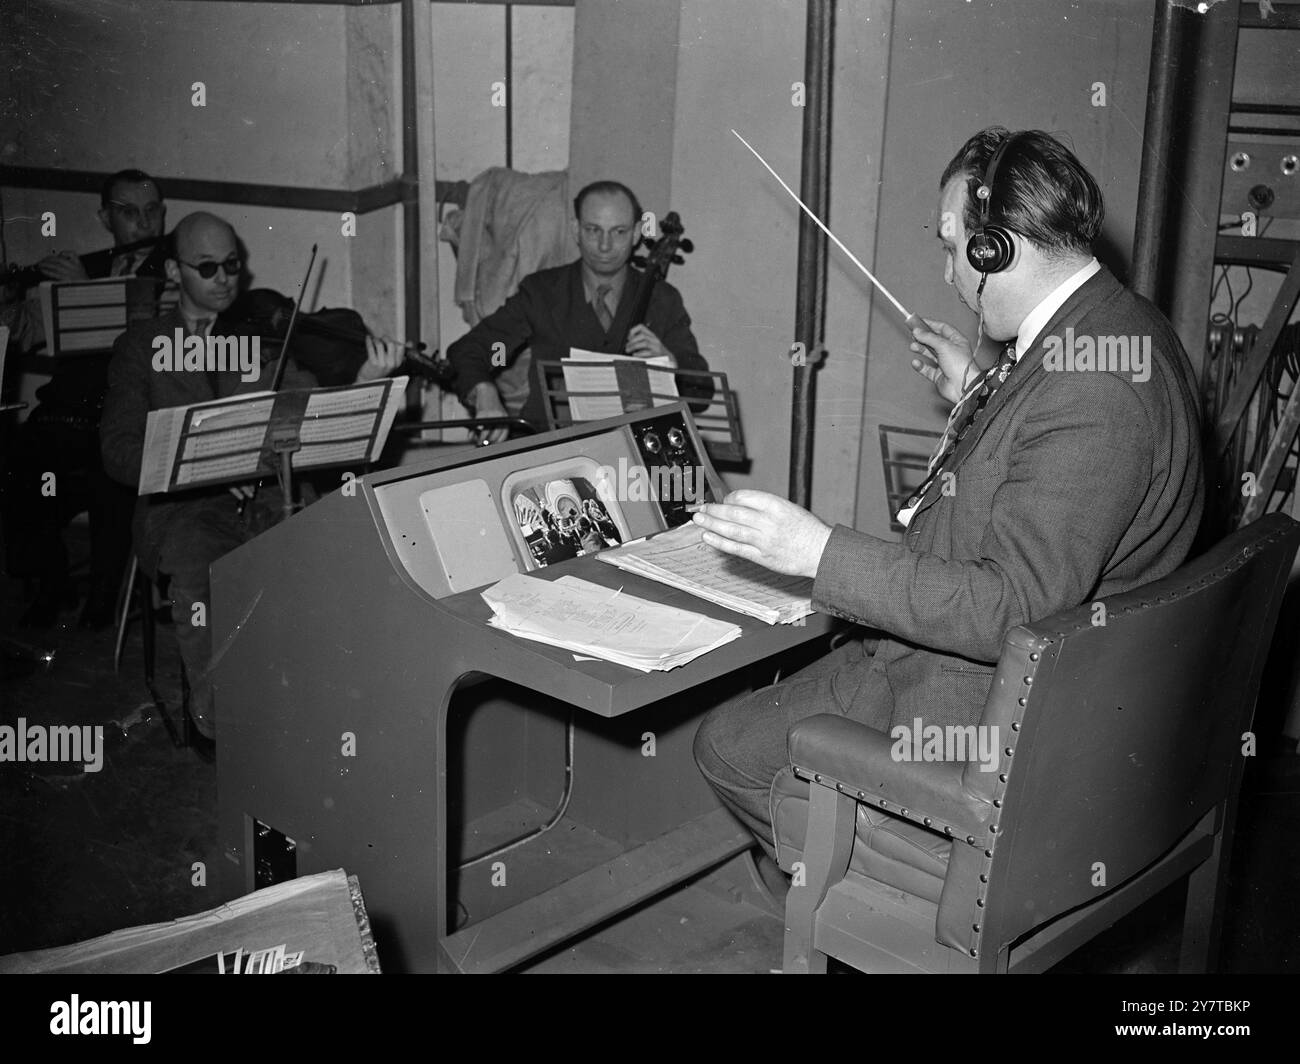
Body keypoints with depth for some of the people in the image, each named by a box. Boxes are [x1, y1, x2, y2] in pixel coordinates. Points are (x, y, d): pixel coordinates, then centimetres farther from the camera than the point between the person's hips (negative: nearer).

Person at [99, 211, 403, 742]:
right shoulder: (141, 346, 12)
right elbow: (119, 452, 2)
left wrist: (364, 383, -19)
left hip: (268, 497, 2)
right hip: (184, 505, -1)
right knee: (197, 566, -34)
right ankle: (220, 730, -22)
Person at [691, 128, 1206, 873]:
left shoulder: (1092, 389, -31)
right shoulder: (1117, 328, 4)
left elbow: (1014, 608, -32)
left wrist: (821, 552, -33)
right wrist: (976, 396, 16)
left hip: (988, 704, -11)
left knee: (729, 747, -3)